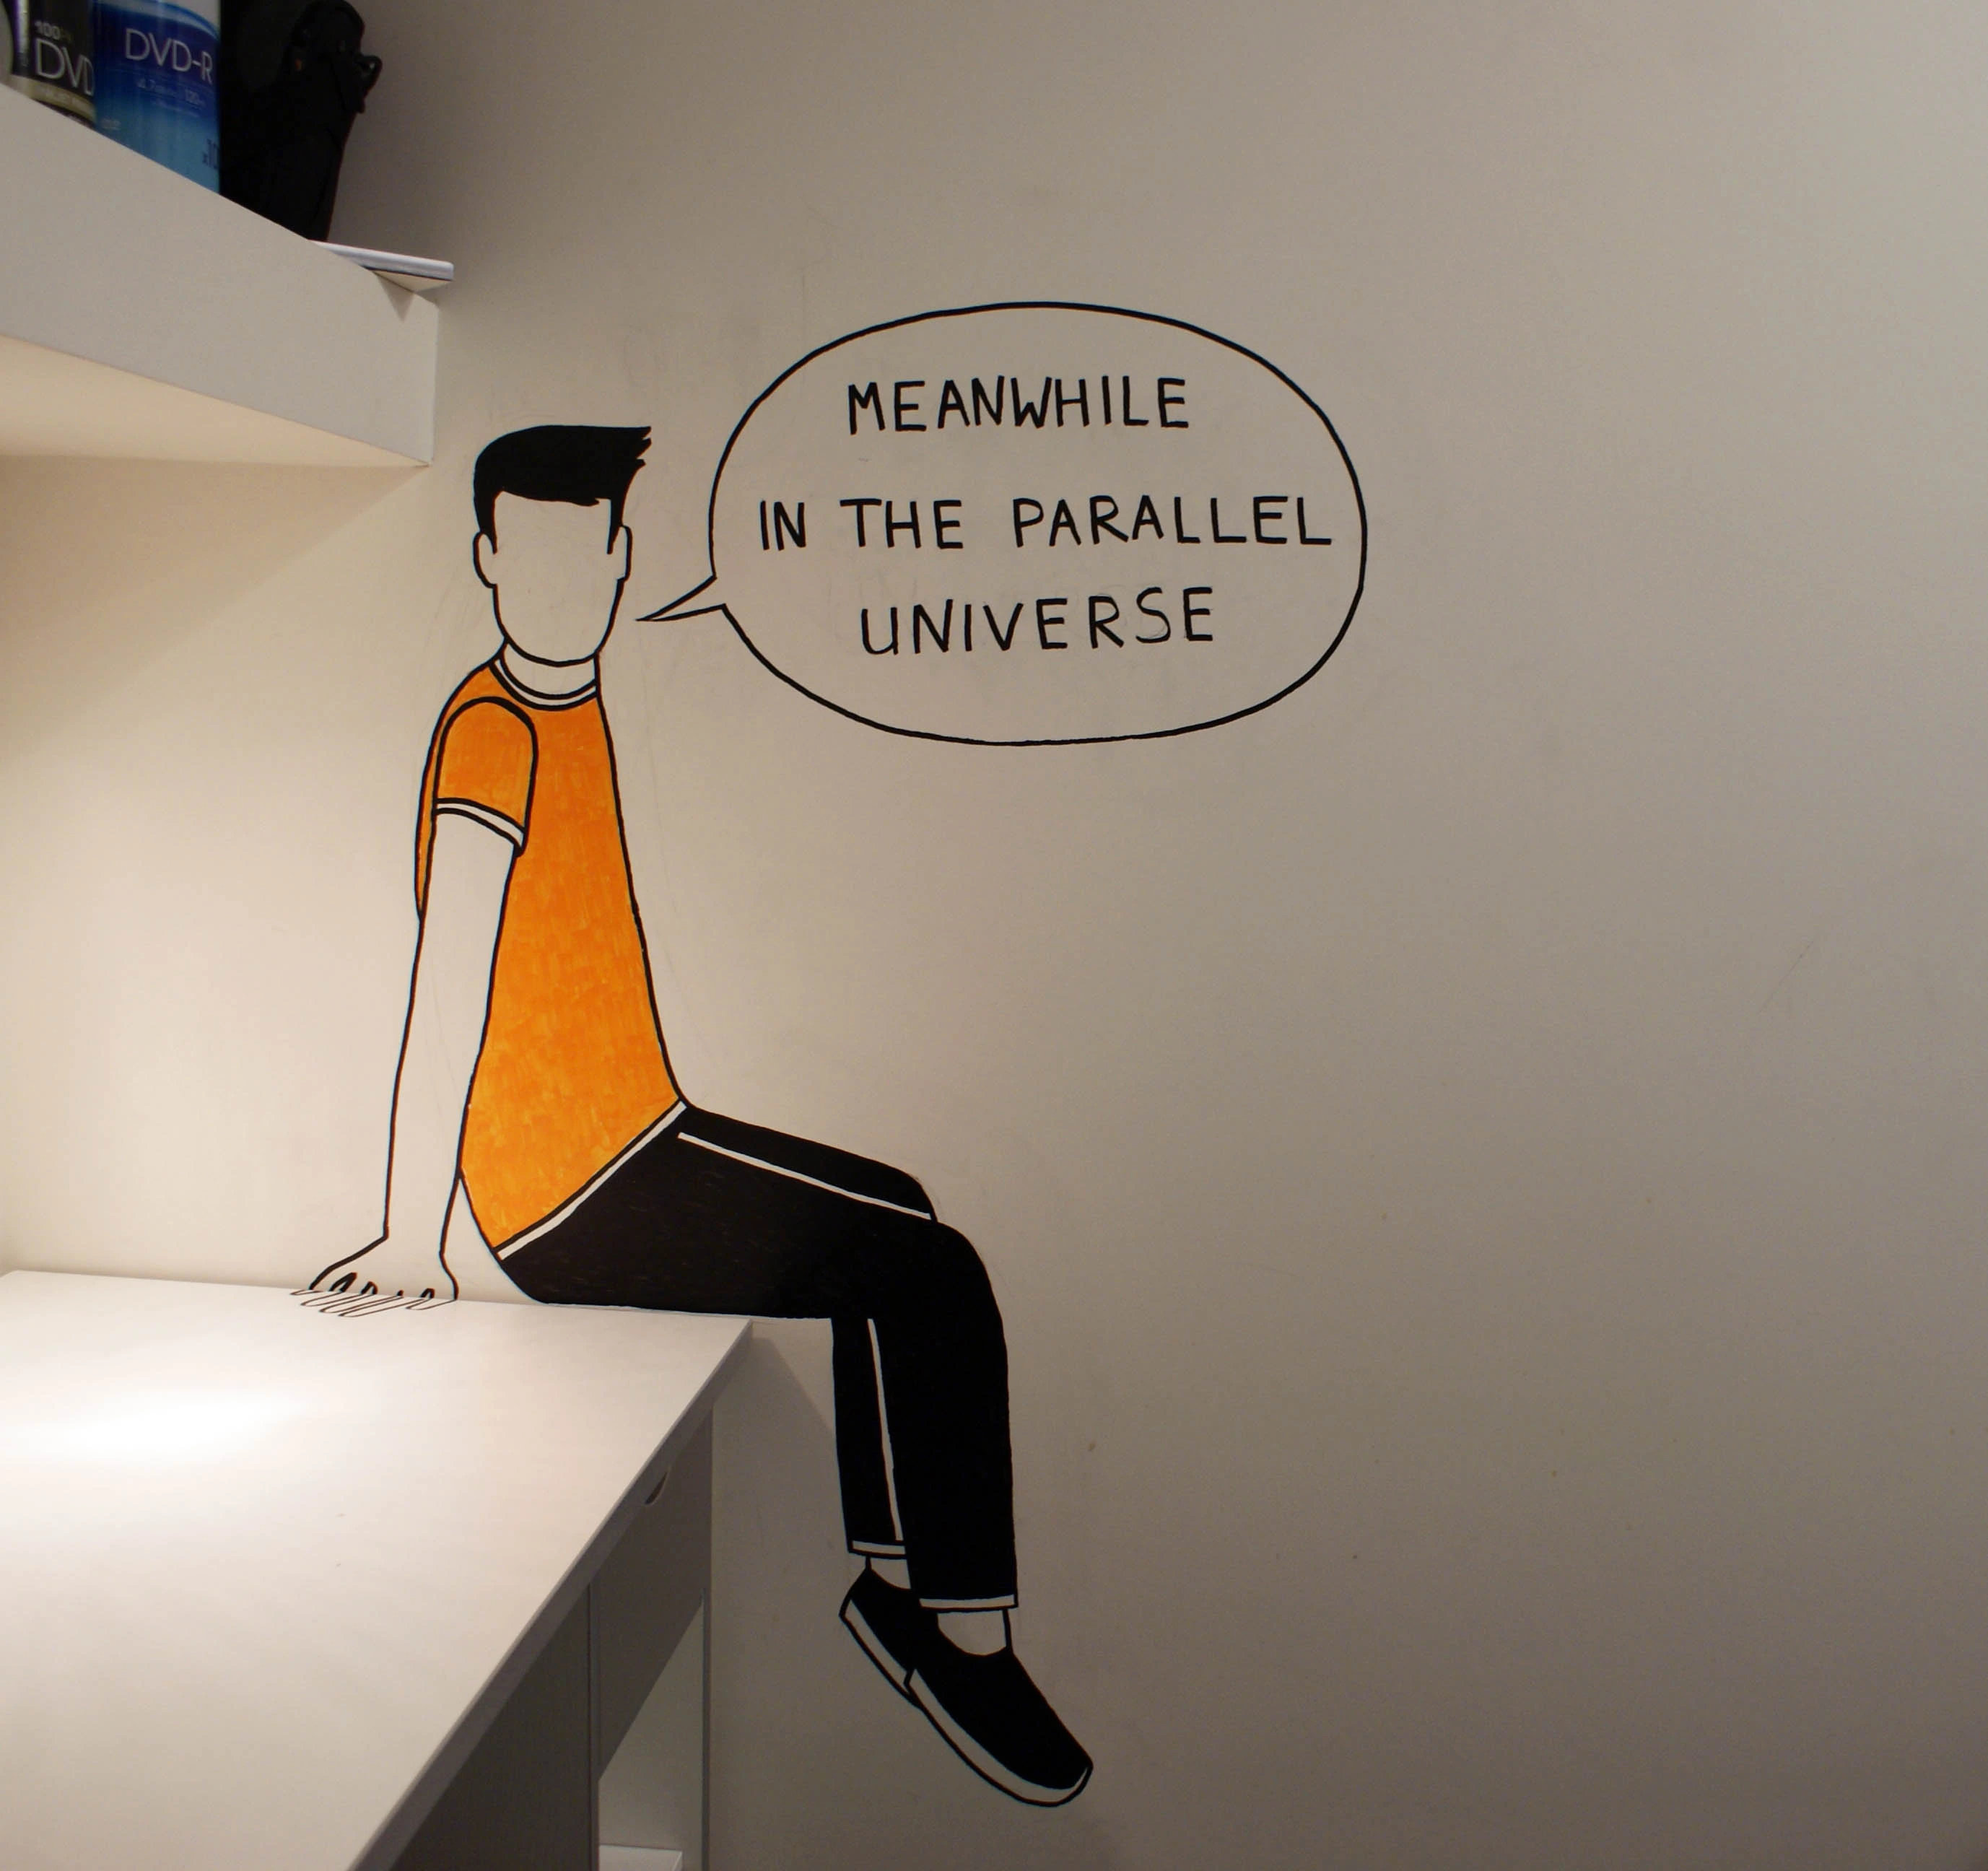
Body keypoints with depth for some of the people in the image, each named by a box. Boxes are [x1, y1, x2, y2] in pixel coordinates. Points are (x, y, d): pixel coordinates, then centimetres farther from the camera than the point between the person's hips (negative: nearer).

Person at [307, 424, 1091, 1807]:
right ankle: (967, 1642, 6)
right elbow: (447, 984, -23)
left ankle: (894, 1580, 27)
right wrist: (416, 1240, -23)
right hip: (572, 1196, -10)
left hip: (625, 1142, 10)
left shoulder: (572, 701, 10)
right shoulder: (492, 730, -19)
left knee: (894, 1220, 22)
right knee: (933, 1276, -10)